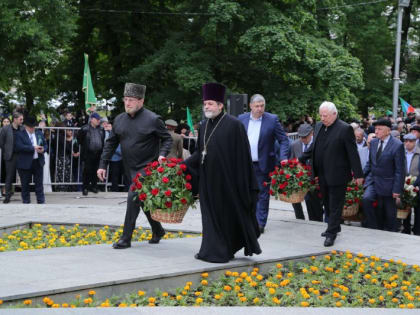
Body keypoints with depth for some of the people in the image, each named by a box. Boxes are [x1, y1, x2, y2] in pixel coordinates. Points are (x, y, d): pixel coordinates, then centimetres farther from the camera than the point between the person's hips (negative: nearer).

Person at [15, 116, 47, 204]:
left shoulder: (39, 133, 11)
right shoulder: (19, 134, -5)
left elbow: (45, 144, 16)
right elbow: (19, 147, -18)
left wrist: (43, 149, -8)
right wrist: (33, 148, -21)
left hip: (38, 162, 4)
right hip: (25, 163, -4)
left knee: (39, 183, 5)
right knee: (25, 184, 6)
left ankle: (41, 201, 9)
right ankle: (26, 202, 16)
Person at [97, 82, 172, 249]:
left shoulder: (152, 119, -9)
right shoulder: (119, 120, 6)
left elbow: (167, 138, -3)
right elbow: (110, 143, 11)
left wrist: (162, 154, -20)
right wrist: (103, 165, 6)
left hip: (147, 168, -6)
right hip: (130, 169, 6)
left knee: (133, 197, -16)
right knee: (144, 201, 14)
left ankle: (126, 238, -10)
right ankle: (158, 231, 34)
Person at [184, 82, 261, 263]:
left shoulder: (234, 125, -10)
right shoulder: (203, 126, 9)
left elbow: (242, 155, -11)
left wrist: (241, 181, -13)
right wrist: (184, 165, 1)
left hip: (227, 180, -6)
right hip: (208, 180, 6)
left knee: (229, 213, 4)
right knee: (211, 214, 9)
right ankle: (213, 251, 17)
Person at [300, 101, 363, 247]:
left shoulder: (345, 129, -12)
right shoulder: (319, 126, 10)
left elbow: (353, 153, -11)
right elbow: (313, 147, 21)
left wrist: (358, 174, -11)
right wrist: (300, 160, 12)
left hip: (337, 175, -7)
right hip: (322, 175, 7)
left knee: (335, 205, -1)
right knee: (327, 203, 16)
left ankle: (331, 233, 3)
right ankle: (333, 227, 30)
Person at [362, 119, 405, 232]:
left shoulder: (397, 145, -14)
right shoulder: (373, 142, 4)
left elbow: (400, 170, -13)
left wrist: (397, 189, -14)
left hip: (387, 183, -4)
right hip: (373, 180, 4)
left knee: (389, 213, 6)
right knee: (366, 198, -21)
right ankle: (373, 227, -7)